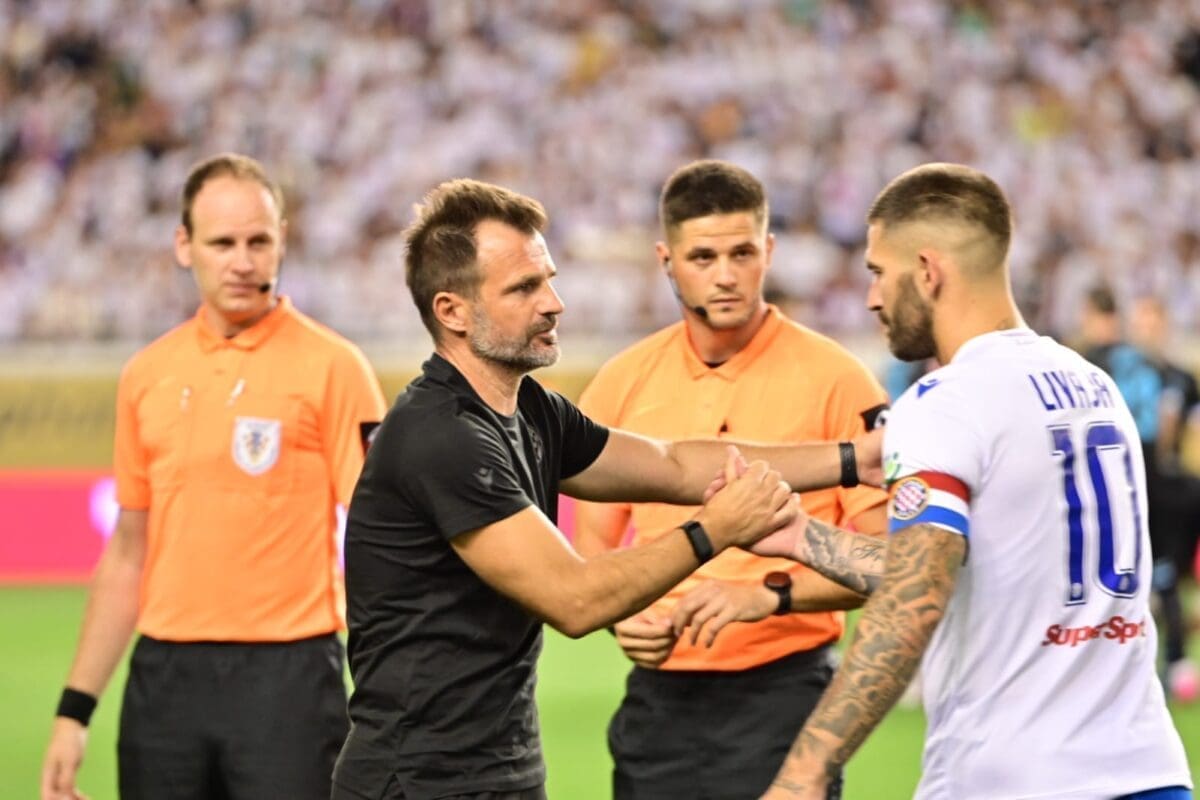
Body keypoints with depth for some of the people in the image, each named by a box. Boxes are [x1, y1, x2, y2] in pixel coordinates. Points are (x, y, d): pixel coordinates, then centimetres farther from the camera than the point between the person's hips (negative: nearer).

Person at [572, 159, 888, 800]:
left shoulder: (834, 379, -6)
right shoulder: (622, 383, 6)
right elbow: (593, 542, 15)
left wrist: (770, 594, -18)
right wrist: (621, 616, -4)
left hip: (778, 696, -4)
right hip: (657, 695, 4)